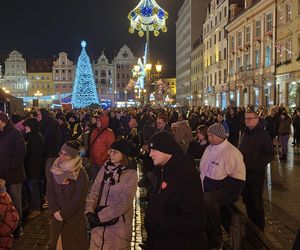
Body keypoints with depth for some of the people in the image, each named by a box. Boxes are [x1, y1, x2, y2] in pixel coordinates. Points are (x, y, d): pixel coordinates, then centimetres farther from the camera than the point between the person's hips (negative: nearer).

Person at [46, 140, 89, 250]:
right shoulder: (54, 170, -1)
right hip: (56, 216, 4)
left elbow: (79, 198, -16)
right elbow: (49, 192, -2)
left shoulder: (81, 173, -15)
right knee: (57, 241, 17)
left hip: (74, 217, -4)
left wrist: (63, 213, -14)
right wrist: (55, 211, -12)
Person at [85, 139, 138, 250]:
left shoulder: (131, 174, -12)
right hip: (99, 223, 4)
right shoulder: (104, 169, 3)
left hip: (119, 225, -4)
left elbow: (124, 203, -17)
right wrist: (89, 211, -13)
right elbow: (94, 193, 3)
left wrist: (100, 216, -18)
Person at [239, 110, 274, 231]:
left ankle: (259, 227, 18)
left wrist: (258, 165, -18)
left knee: (256, 201, 3)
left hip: (256, 173, -6)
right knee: (247, 199, 14)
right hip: (244, 171, 6)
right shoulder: (245, 133, 10)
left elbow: (270, 154, -11)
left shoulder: (263, 134, -10)